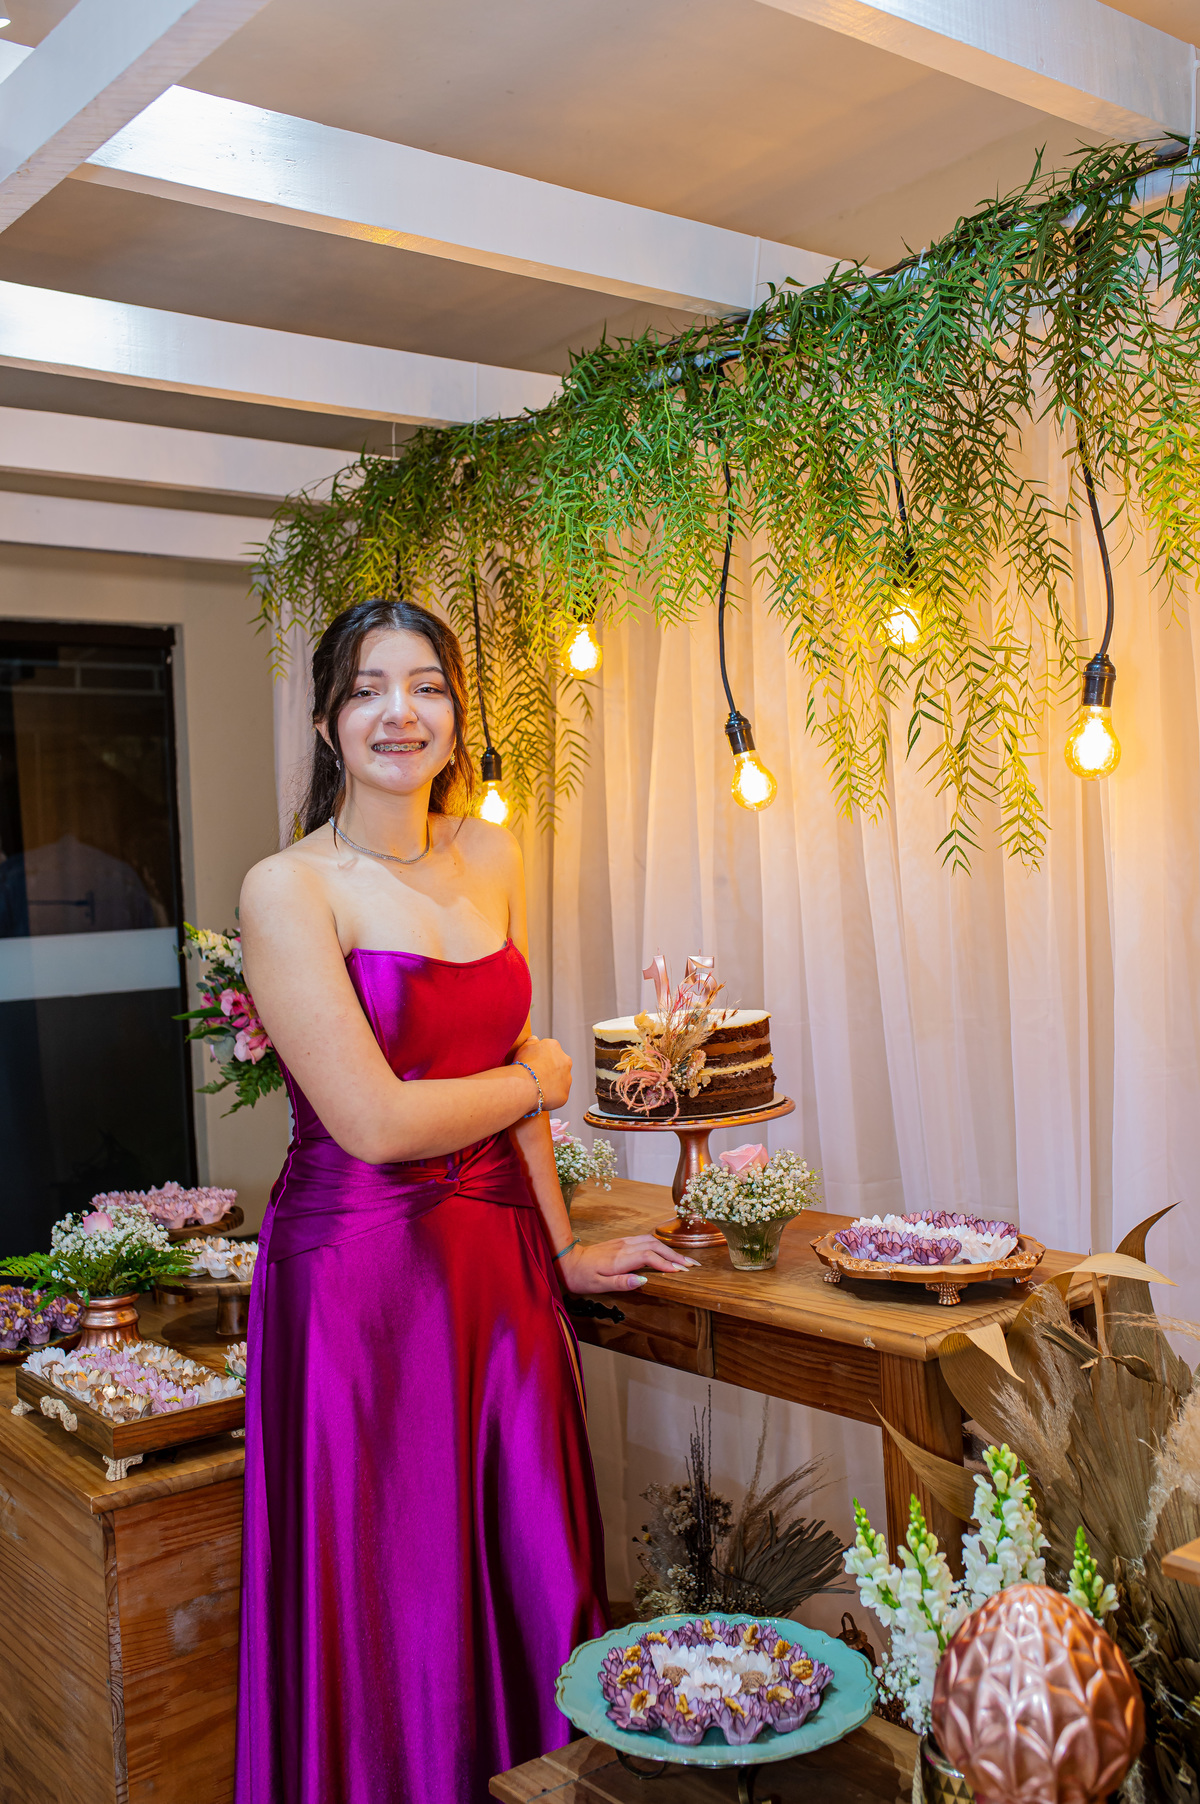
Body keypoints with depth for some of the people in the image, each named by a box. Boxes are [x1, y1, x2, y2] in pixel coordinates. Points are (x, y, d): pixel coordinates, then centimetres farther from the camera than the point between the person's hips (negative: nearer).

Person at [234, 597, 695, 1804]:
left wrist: (565, 1253, 15)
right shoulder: (288, 890, -13)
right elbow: (376, 1122, -17)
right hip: (358, 1266, -5)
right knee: (386, 1608, 8)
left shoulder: (490, 859, 6)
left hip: (500, 1255, 6)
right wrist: (536, 1081, -3)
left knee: (532, 1579, 15)